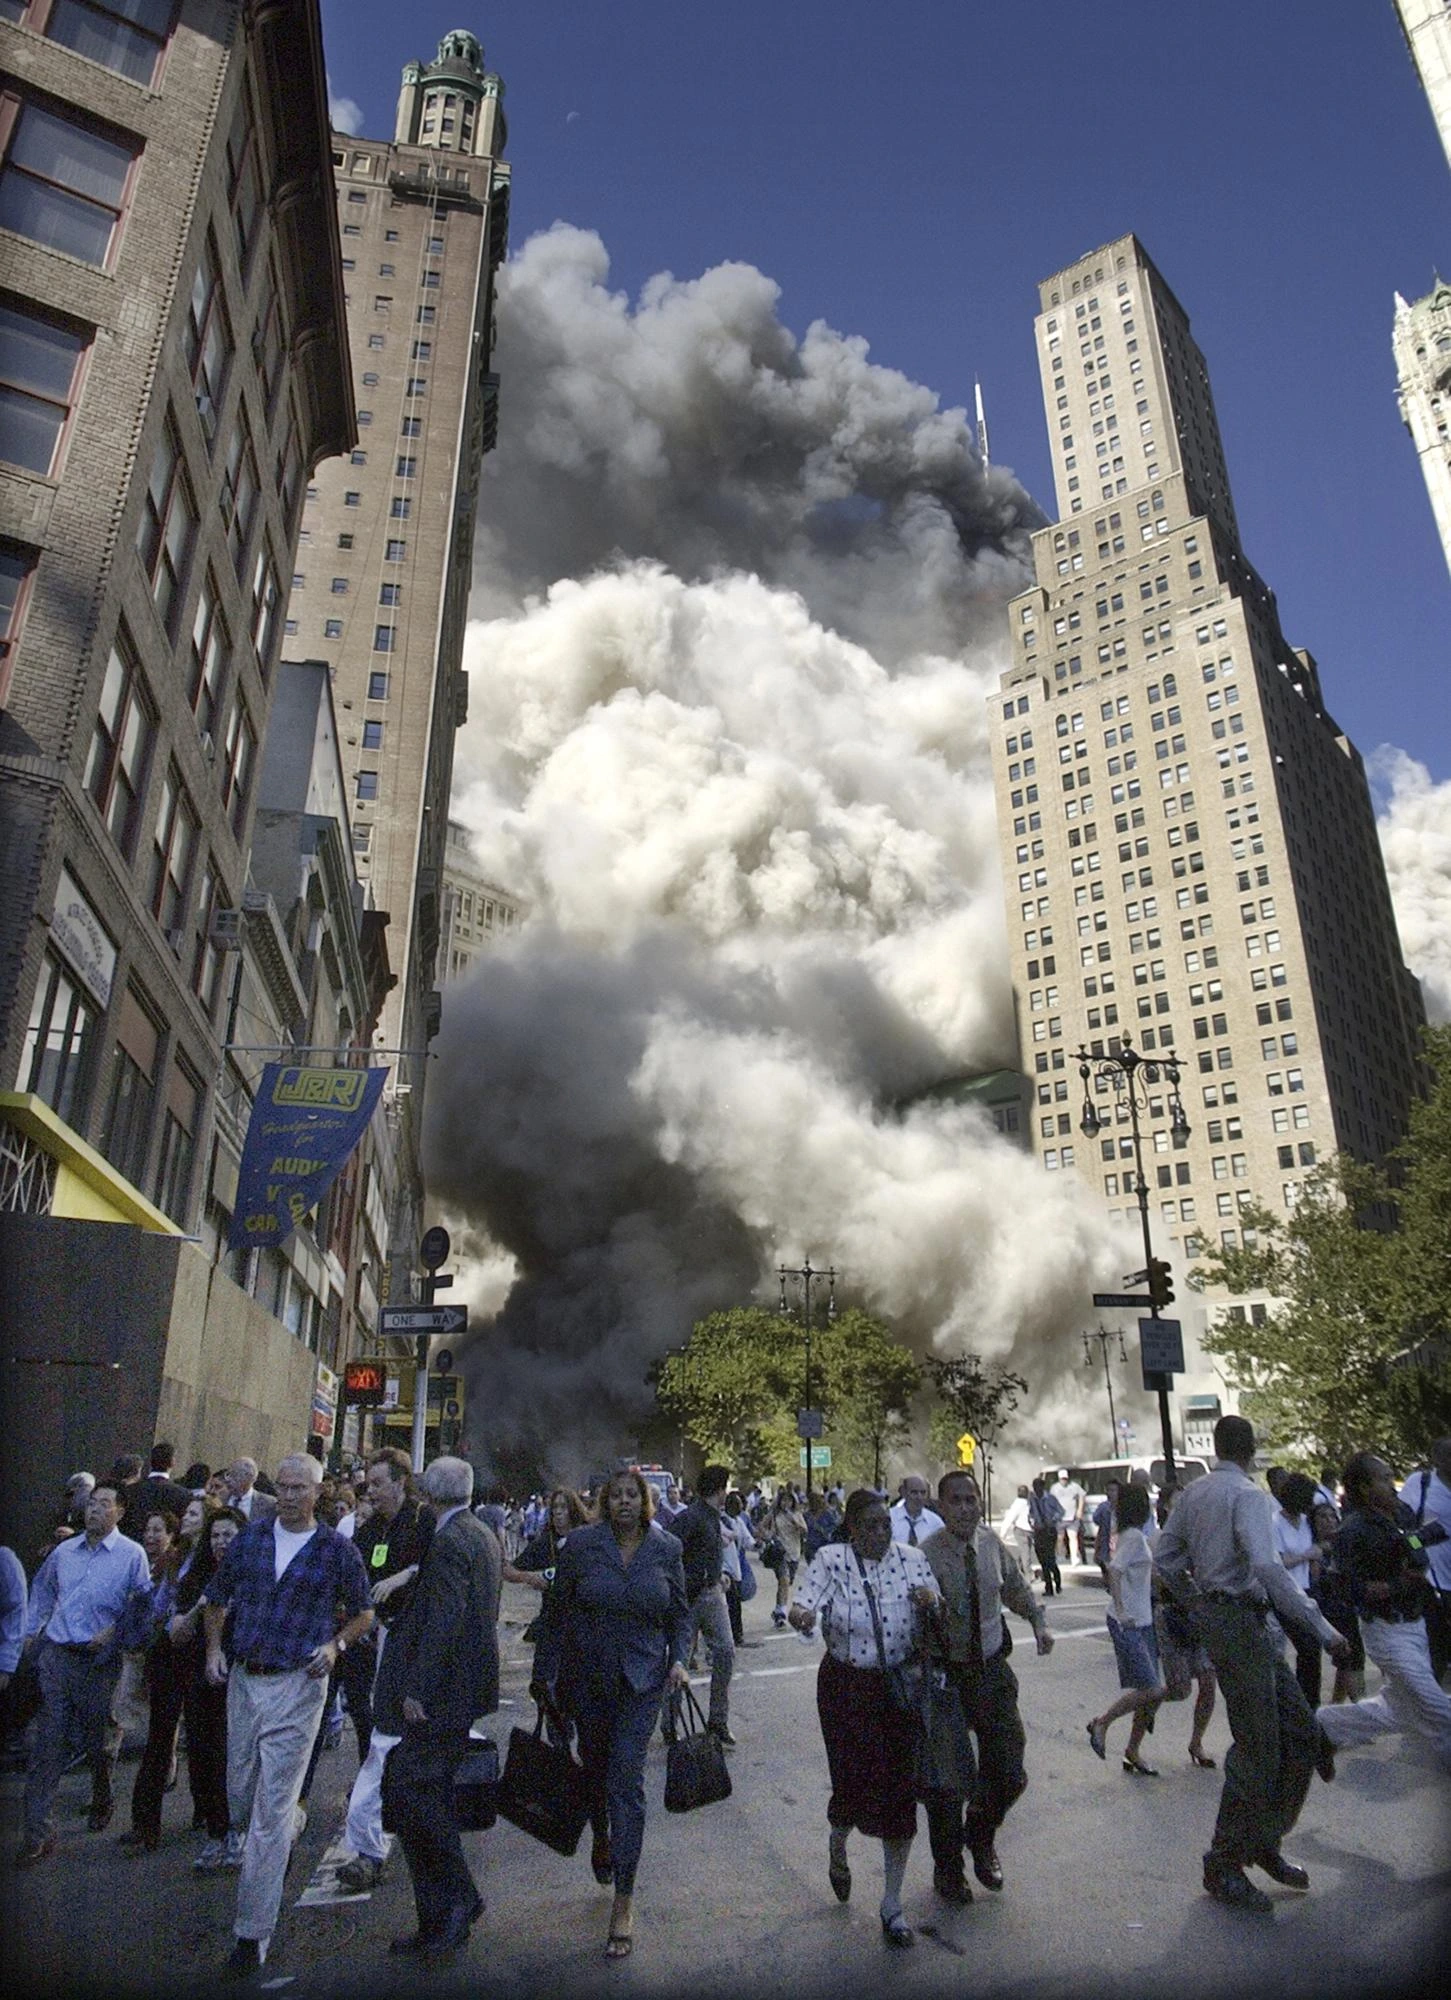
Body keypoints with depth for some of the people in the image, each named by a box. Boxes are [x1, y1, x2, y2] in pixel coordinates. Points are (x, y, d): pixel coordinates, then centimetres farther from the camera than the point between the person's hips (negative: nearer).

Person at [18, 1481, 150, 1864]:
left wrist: (114, 1631, -14)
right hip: (56, 1655, 3)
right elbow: (42, 1588, 22)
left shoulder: (132, 1554, -6)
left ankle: (102, 1802, 37)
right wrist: (31, 1630, 15)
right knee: (49, 1743, -1)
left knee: (97, 1741, 11)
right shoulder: (64, 1551, 7)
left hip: (99, 1660, -3)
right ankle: (38, 1831, 6)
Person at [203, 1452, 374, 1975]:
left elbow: (363, 1612, 5)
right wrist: (214, 1648, 2)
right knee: (240, 1798, 16)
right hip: (243, 1678, 4)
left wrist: (335, 1645, -11)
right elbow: (217, 1598, 15)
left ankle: (253, 1932, 7)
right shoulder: (250, 1538, 2)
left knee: (271, 1810, -3)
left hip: (298, 1684, -4)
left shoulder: (337, 1550, -6)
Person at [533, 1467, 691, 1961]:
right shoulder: (581, 1544, -10)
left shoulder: (666, 1548, -4)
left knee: (626, 1778, -6)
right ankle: (601, 1837, 50)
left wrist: (678, 1659, -9)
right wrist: (544, 1674, 1)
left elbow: (680, 1612, 6)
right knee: (594, 1766, 18)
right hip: (587, 1675, 1)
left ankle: (623, 1902, 3)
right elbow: (557, 1612, -2)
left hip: (642, 1679, -1)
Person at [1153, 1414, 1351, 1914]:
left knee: (1300, 1731, 15)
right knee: (1256, 1747, -1)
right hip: (1240, 1622, -9)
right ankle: (1223, 1867, 9)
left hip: (1214, 1615, 9)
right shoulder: (1247, 1495, -14)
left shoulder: (1192, 1494, 11)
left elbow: (1165, 1558, 13)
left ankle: (1264, 1842, 23)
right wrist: (1321, 1627, -23)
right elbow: (1267, 1566, -27)